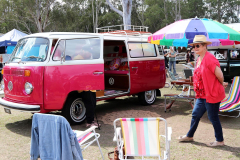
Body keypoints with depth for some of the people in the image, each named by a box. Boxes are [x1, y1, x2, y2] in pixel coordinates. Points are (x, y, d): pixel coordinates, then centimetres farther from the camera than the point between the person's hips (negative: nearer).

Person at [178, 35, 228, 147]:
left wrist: (222, 84, 0)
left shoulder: (209, 59, -21)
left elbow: (220, 75, -20)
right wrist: (221, 84, 14)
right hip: (202, 95, 9)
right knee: (195, 114, 17)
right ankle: (189, 136, 34)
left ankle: (220, 140, 22)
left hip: (212, 94, -9)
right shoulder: (199, 59, 10)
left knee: (213, 118, 4)